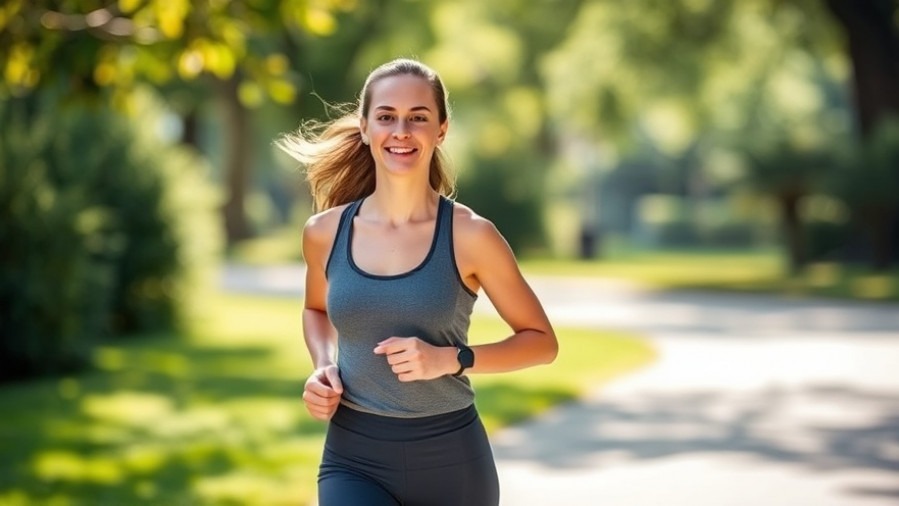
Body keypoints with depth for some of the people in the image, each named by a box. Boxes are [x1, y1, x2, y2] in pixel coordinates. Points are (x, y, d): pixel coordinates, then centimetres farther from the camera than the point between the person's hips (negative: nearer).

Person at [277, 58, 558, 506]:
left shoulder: (469, 236, -7)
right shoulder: (325, 233, 1)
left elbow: (542, 341, 0)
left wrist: (450, 358, -14)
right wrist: (324, 366, 2)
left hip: (449, 461, -1)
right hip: (354, 460, 1)